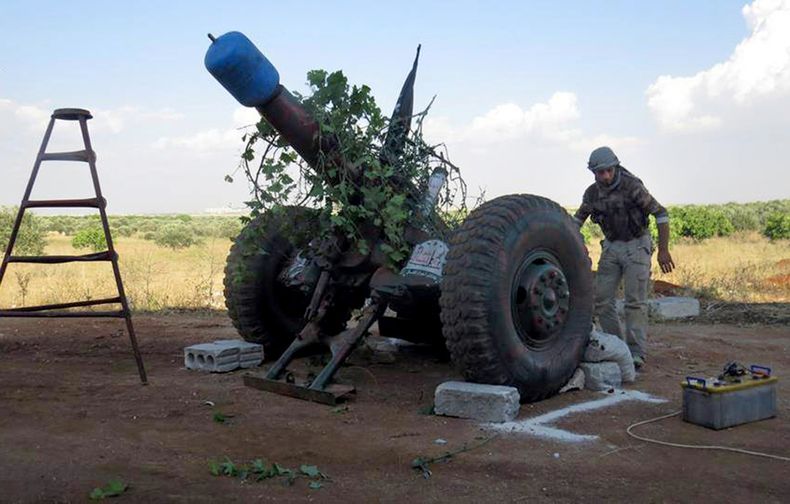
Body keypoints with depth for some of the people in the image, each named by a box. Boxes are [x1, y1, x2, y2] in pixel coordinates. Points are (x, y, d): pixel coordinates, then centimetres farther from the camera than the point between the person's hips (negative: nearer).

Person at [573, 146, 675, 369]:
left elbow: (661, 213, -15)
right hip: (611, 247, 5)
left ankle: (637, 353, -6)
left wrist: (663, 250, -18)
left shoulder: (632, 186, -18)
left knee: (635, 301, -10)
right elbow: (578, 218, 16)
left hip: (636, 245, -5)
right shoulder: (592, 193, -2)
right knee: (601, 300, 0)